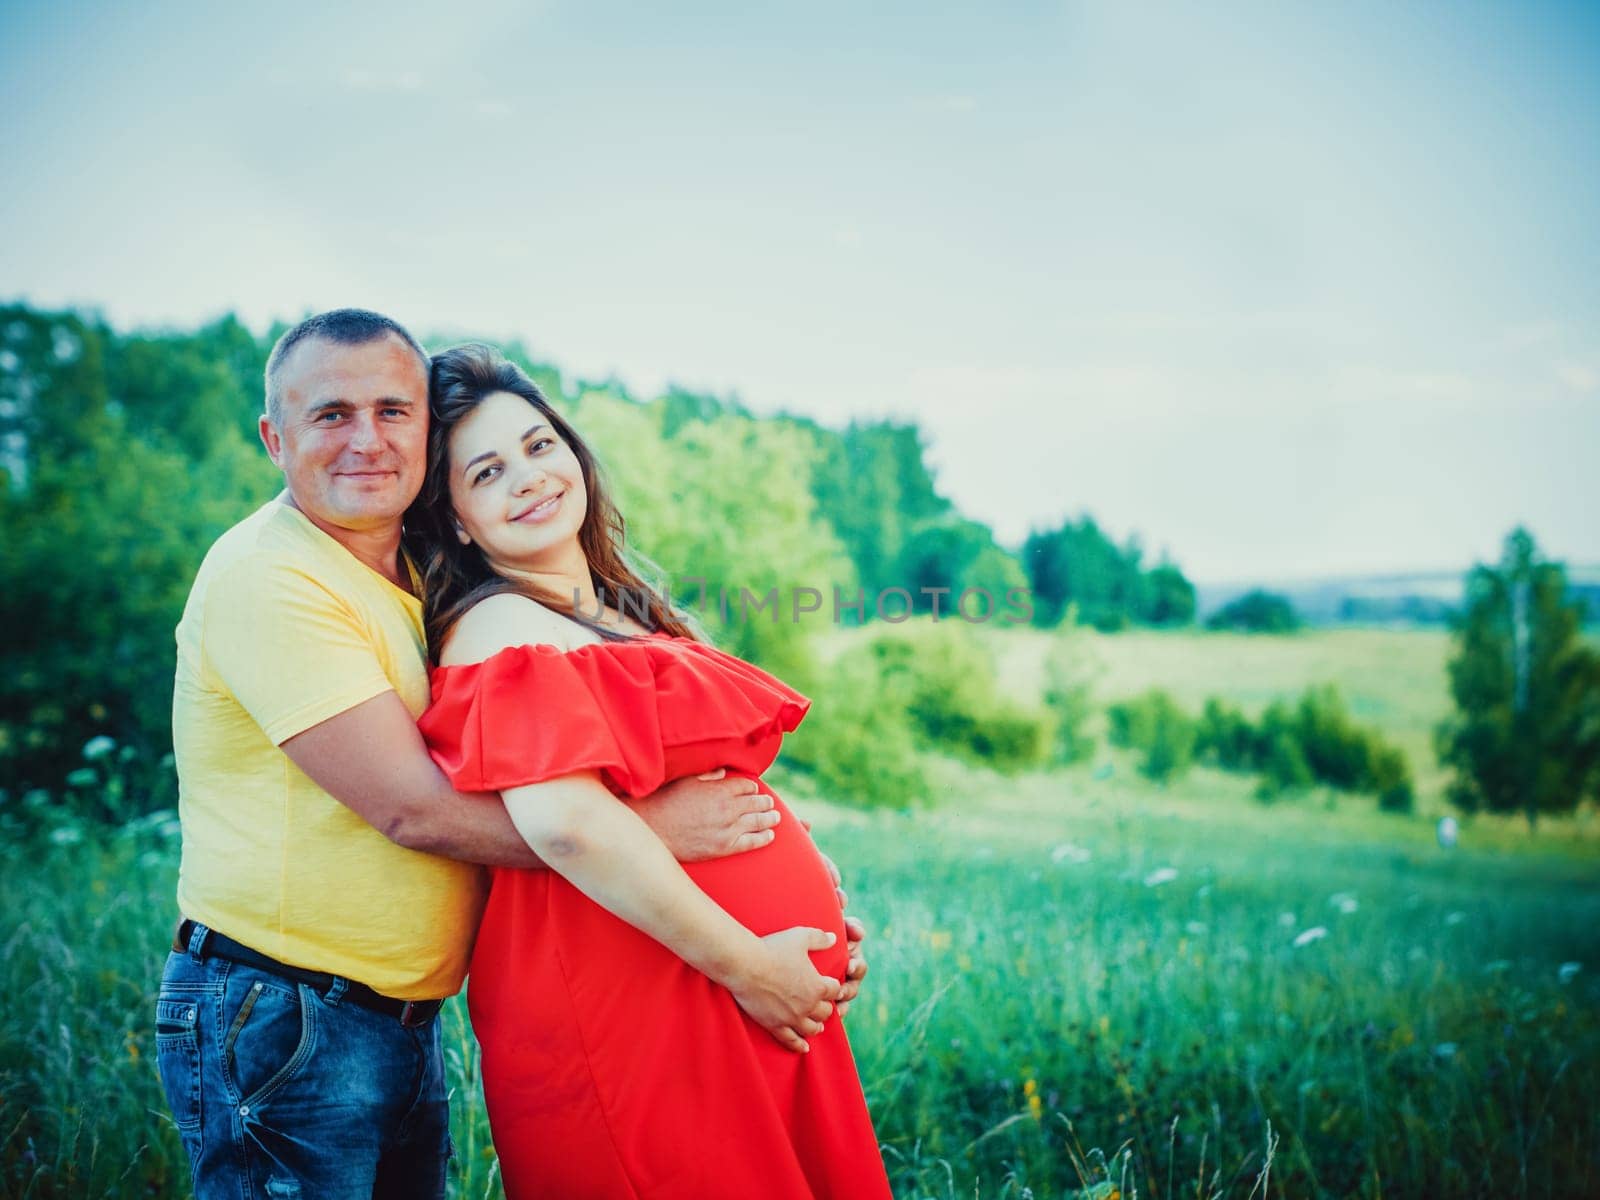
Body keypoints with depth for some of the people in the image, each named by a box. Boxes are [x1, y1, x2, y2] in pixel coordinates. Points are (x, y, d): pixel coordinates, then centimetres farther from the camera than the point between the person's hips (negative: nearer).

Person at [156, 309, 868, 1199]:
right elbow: (412, 807, -22)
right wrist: (646, 826, -20)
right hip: (280, 1027, -8)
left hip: (407, 1019, 8)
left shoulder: (426, 575, 10)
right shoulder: (266, 576, -17)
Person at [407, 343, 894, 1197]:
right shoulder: (500, 631, -12)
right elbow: (566, 821, -27)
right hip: (631, 1009, -8)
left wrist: (819, 924, 8)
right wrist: (744, 961, -22)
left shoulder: (623, 611, 14)